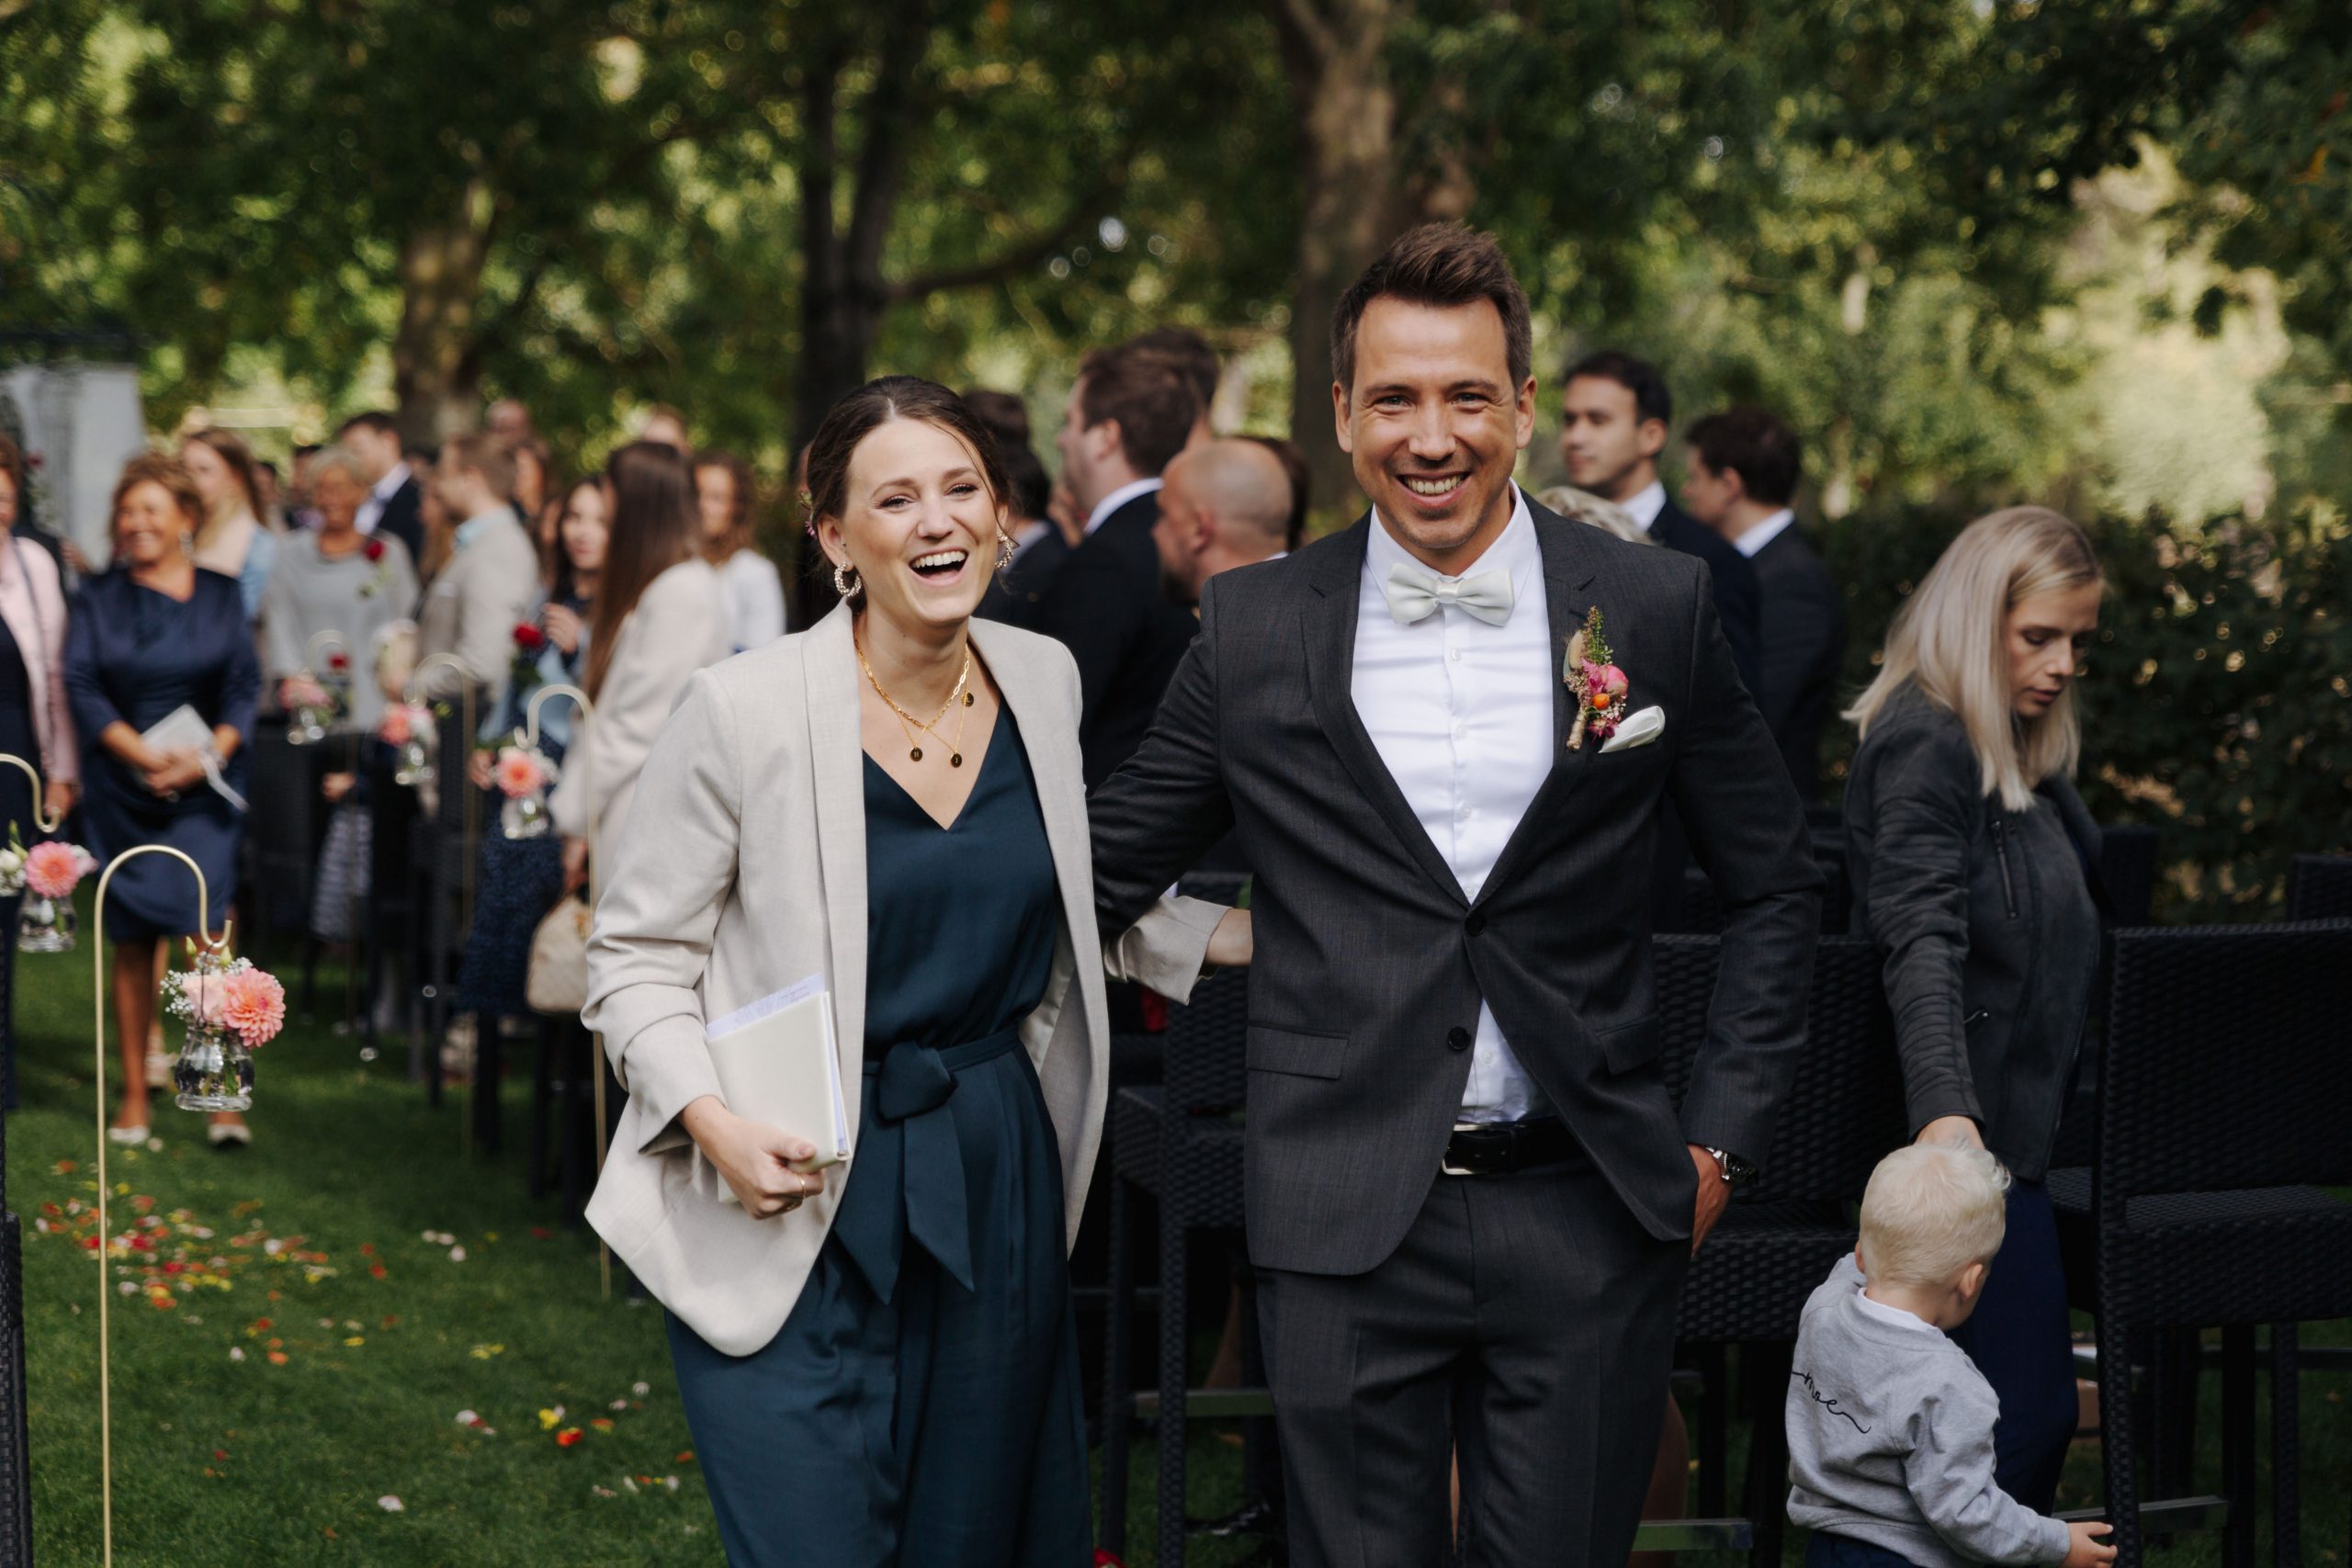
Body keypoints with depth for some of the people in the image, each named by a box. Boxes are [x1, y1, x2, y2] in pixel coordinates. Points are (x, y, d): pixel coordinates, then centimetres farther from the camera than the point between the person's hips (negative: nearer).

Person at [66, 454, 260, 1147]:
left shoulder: (221, 596, 7)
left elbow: (244, 687, 3)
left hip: (205, 787, -1)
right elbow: (81, 687, -1)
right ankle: (134, 1095, 9)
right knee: (131, 943, 2)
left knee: (207, 931, -12)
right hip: (121, 790, 1)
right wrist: (146, 756, -13)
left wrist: (206, 758, -13)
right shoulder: (99, 599, 7)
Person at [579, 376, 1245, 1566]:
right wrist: (713, 1119, -20)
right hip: (795, 1201, -5)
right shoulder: (743, 708, -13)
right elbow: (636, 958, -6)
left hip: (995, 1183, 5)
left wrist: (1239, 930, 10)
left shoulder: (1043, 679, 3)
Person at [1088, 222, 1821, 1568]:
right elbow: (1107, 868, 12)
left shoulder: (1657, 609, 2)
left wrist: (1720, 1140, 5)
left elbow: (1775, 888, 10)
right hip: (1348, 1223, 0)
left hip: (1587, 1214, 0)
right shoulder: (1254, 631, 3)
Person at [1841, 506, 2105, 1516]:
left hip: (2013, 1121, 10)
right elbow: (1923, 944, -27)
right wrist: (1944, 1111, -40)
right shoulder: (1922, 743, -15)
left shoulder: (2021, 752, 16)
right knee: (2030, 1412, -12)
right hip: (1969, 1129, -10)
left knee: (2025, 1412, 9)